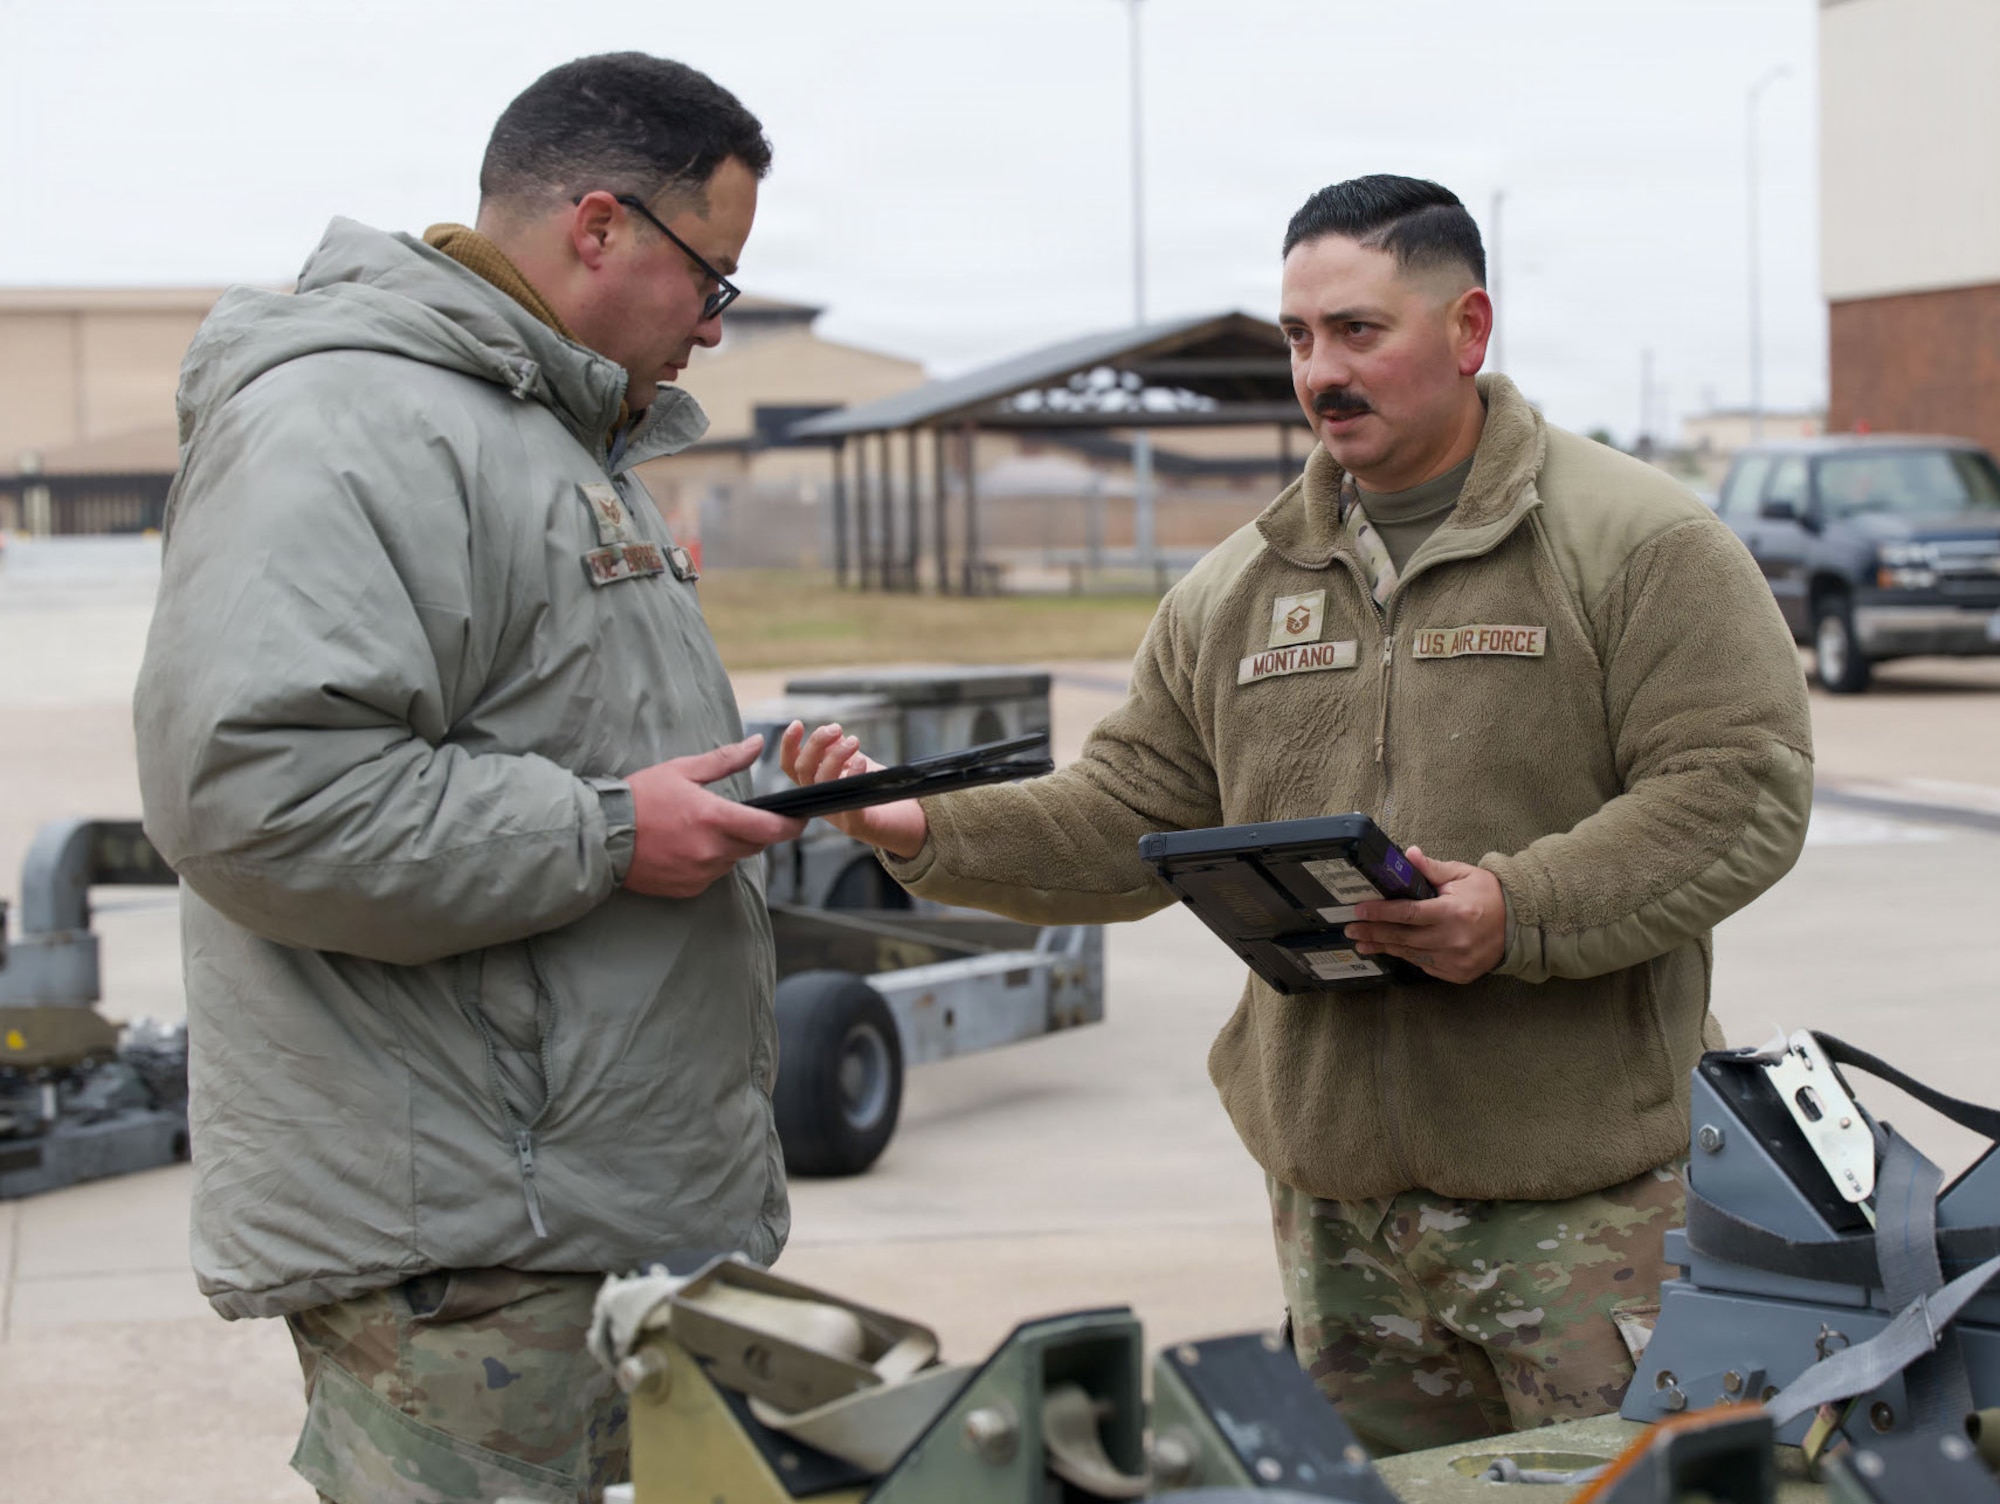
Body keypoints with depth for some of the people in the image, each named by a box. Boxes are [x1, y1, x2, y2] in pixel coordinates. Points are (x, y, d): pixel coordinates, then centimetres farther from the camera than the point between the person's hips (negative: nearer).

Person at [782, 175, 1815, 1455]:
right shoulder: (1235, 590, 13)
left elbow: (1740, 791, -12)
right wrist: (929, 830, -4)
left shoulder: (1639, 543, -4)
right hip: (1337, 1195, 5)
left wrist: (1522, 913, -24)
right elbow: (1129, 822, 12)